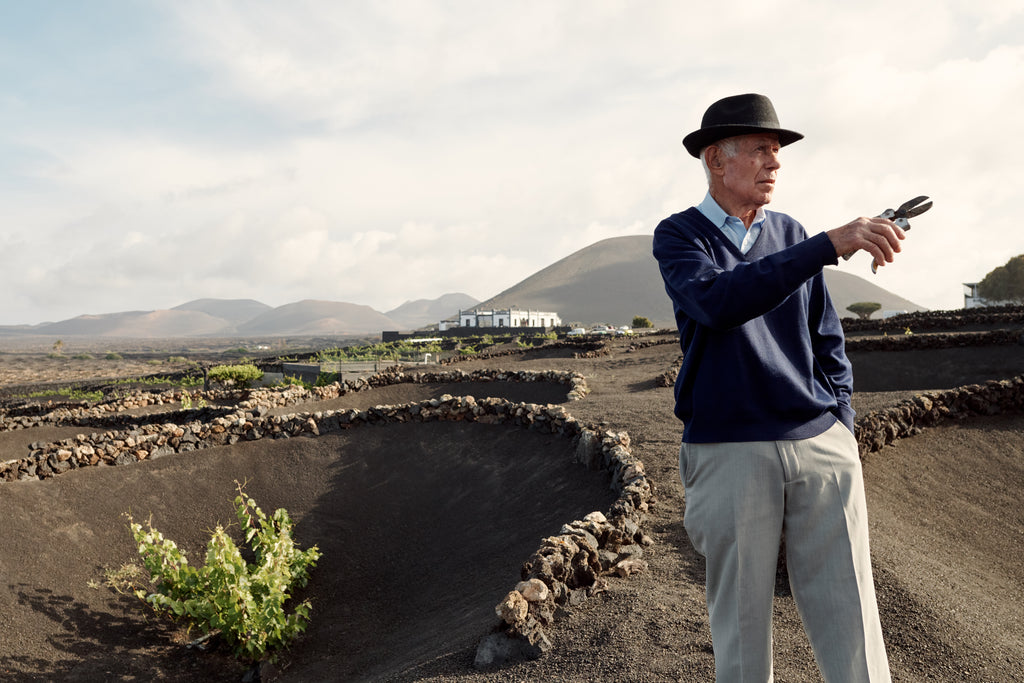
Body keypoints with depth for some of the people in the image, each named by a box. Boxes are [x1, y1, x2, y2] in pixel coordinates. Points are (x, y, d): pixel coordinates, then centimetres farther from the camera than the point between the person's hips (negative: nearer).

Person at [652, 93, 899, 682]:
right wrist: (830, 245, -26)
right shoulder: (678, 236, 1)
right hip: (729, 452, -3)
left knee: (850, 618, 3)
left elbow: (828, 343, 18)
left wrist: (841, 431, 9)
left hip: (821, 444, 4)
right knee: (741, 620, 7)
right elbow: (717, 301, -21)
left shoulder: (792, 235, 14)